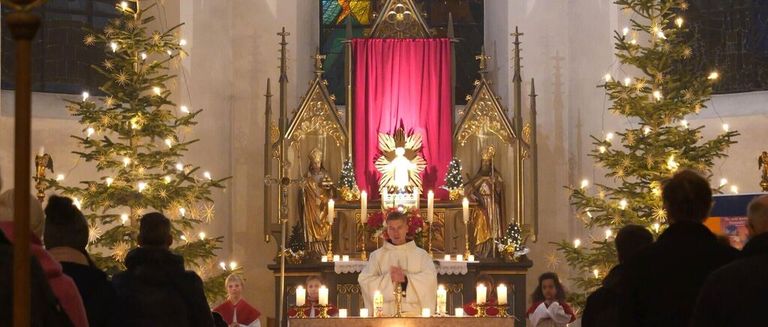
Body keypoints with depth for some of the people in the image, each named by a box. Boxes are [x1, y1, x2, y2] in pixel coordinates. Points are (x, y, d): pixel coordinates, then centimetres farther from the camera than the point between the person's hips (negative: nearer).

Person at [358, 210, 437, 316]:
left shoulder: (421, 255, 11)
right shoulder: (377, 256, 12)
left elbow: (430, 279, -4)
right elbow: (364, 280, -1)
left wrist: (405, 278, -15)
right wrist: (389, 278, -13)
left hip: (413, 311, 0)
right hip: (386, 312, 0)